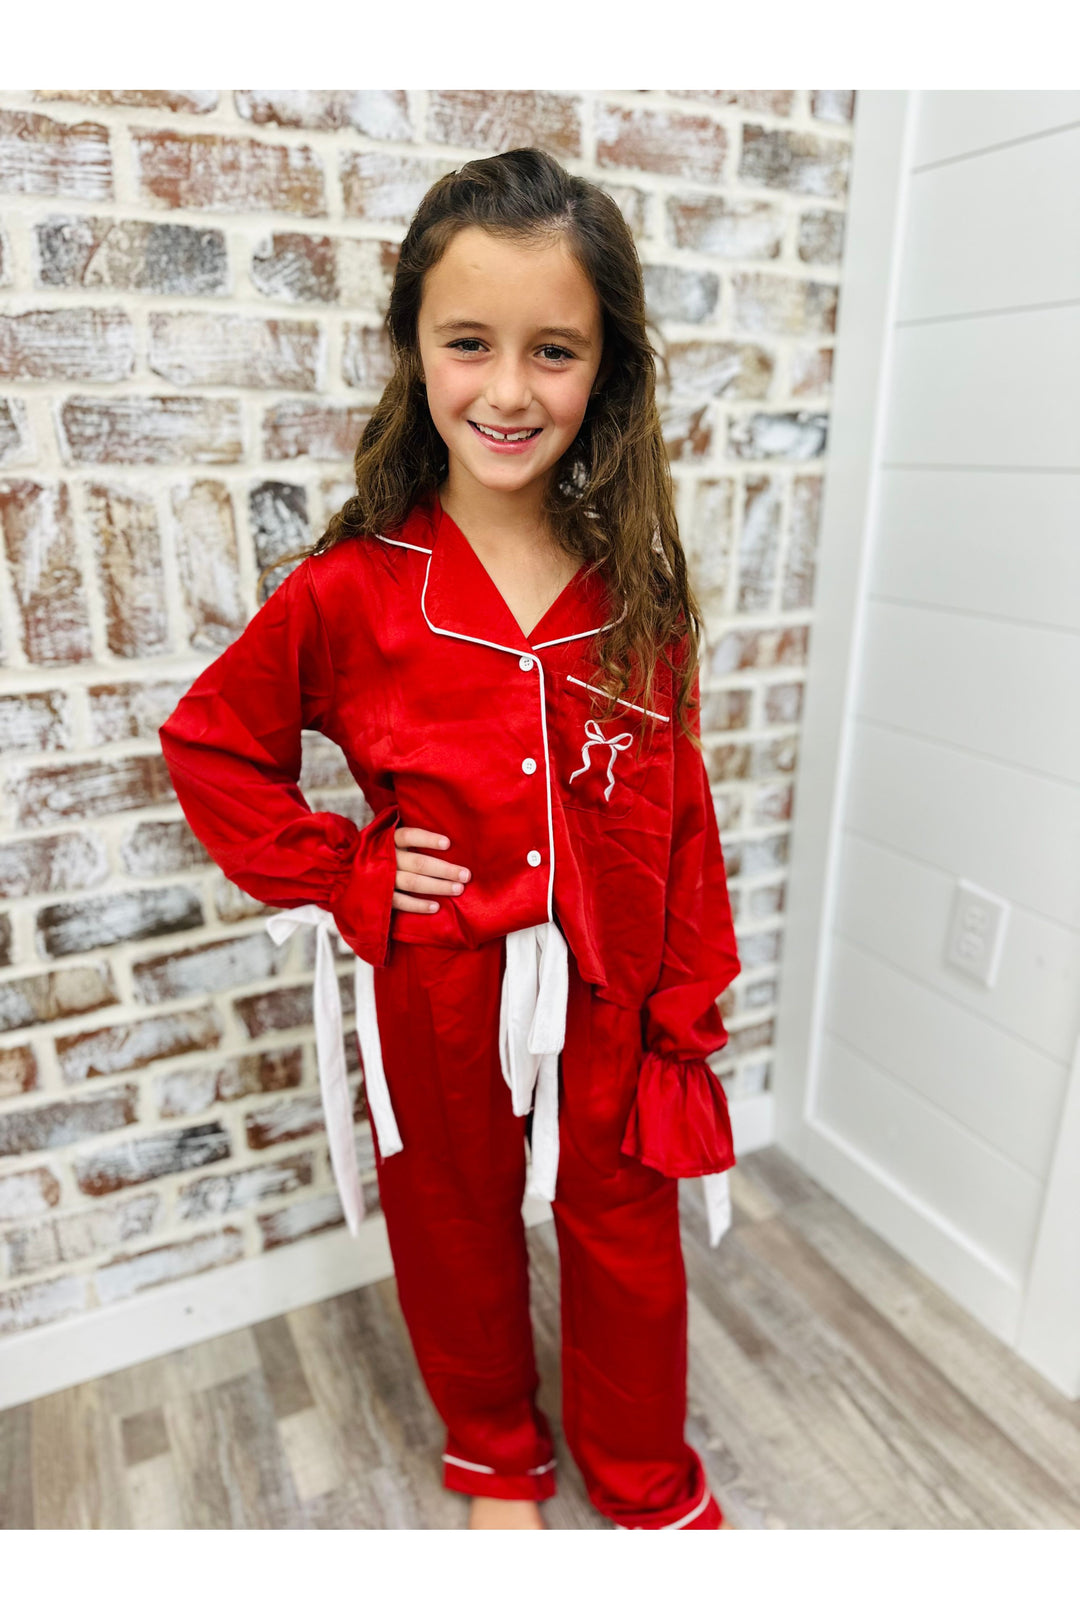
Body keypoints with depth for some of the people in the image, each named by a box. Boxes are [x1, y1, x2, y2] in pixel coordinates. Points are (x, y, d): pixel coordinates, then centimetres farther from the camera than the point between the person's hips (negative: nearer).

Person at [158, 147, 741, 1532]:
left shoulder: (637, 587, -7)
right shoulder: (352, 591, -13)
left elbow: (679, 809, -3)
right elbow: (208, 744, 0)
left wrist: (690, 1006, -1)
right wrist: (340, 875, -10)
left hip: (609, 989, 2)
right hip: (438, 992, -1)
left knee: (627, 1236, 20)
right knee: (458, 1236, 22)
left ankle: (649, 1483, 52)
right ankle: (495, 1456, 54)